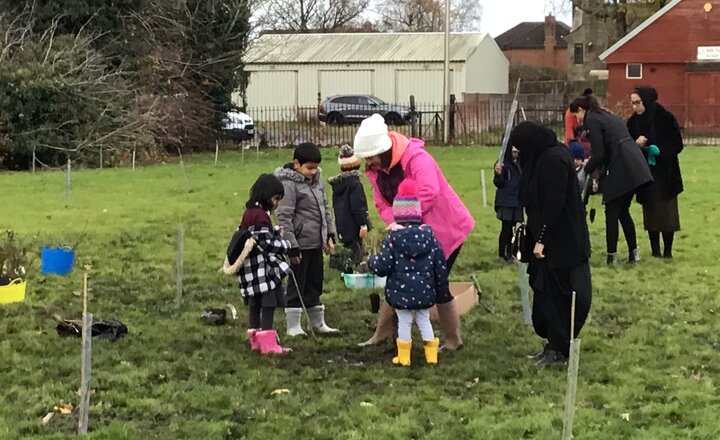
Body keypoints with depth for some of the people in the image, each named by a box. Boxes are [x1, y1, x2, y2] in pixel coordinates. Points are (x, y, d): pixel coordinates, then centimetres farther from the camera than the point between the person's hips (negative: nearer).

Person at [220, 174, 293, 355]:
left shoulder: (249, 213, 11)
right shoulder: (261, 216, -17)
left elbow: (241, 235, 17)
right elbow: (268, 244, -21)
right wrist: (286, 245, -5)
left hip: (250, 268, 10)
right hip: (262, 268, -10)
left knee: (255, 304, 15)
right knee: (268, 304, -8)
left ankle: (256, 340, 22)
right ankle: (268, 344, -9)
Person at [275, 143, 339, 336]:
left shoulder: (316, 180, 9)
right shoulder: (289, 184, -15)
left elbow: (324, 208, 18)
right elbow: (284, 217, -18)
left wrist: (330, 234, 12)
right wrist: (292, 246, -20)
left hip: (316, 243, 8)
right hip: (300, 245, -8)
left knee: (315, 284, 16)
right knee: (297, 286, 1)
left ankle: (318, 323, 26)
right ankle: (293, 326, 10)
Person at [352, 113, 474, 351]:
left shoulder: (416, 157, -26)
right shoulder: (375, 170, -1)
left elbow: (429, 193, -39)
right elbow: (382, 204, -3)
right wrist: (394, 222, -24)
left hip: (445, 229, -8)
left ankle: (453, 340, 10)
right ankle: (383, 332, 20)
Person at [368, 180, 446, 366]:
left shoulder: (394, 237, -12)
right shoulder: (428, 234, -2)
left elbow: (382, 266, -13)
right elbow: (440, 263, 3)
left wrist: (371, 261, 9)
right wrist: (440, 285, 17)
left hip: (401, 291, -3)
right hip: (425, 289, 3)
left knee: (404, 322, 8)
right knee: (424, 319, 17)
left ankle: (404, 356, 15)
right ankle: (431, 354, 20)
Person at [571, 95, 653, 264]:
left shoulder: (591, 120, -5)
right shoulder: (608, 116, 23)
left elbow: (599, 153, -12)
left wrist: (586, 170, 3)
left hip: (619, 171, -9)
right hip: (635, 168, 9)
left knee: (612, 213, 1)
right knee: (623, 211, 17)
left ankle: (612, 256, 5)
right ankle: (633, 253, 18)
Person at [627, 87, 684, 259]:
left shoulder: (666, 118, -8)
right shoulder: (633, 122, 2)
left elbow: (677, 145, -6)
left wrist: (660, 151, -22)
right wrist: (636, 145, -16)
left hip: (665, 173, -3)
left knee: (667, 212, -2)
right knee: (651, 212, 5)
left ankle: (668, 250, 7)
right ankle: (655, 250, 12)